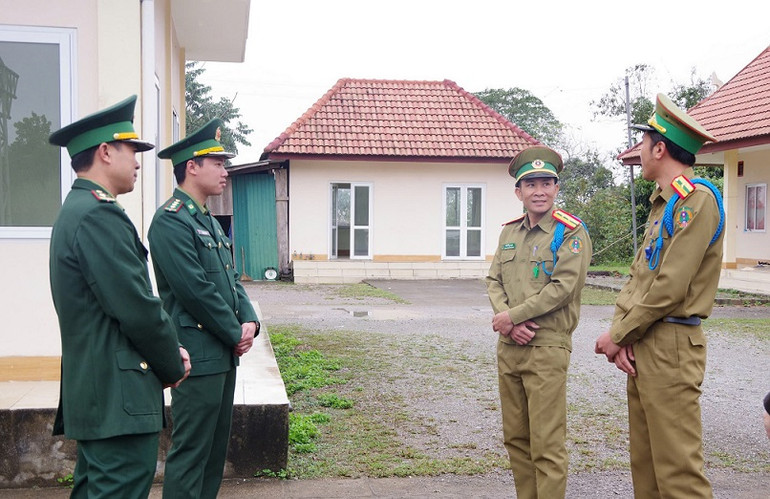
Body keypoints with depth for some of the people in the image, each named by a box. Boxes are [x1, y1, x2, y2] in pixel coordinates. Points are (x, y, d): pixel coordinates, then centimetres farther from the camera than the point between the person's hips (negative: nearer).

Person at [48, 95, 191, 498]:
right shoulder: (99, 215, -18)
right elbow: (138, 309, -20)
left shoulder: (78, 209, 16)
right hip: (120, 398, -11)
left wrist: (168, 352, 9)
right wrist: (173, 365, -4)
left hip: (94, 391, 11)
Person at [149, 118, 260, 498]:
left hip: (224, 351, 10)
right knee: (191, 451, -4)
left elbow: (231, 279, 17)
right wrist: (235, 333, -11)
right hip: (199, 353, -10)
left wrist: (249, 322, 1)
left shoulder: (208, 220, 16)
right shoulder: (171, 220, -14)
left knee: (216, 446, 16)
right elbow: (196, 291, -20)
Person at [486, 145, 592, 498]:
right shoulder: (509, 232, 13)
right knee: (515, 437, 14)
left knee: (546, 445, -4)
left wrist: (512, 316, -13)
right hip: (508, 347, 7)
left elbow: (563, 288, -16)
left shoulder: (571, 232, -7)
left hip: (547, 349, -7)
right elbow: (494, 280, 10)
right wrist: (506, 321, -8)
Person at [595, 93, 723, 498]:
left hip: (671, 346, -10)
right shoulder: (662, 203, 18)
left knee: (677, 466, -6)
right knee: (644, 460, 14)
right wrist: (621, 333, 0)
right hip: (642, 344, 10)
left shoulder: (696, 199, -13)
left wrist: (618, 335, -10)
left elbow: (670, 287, -19)